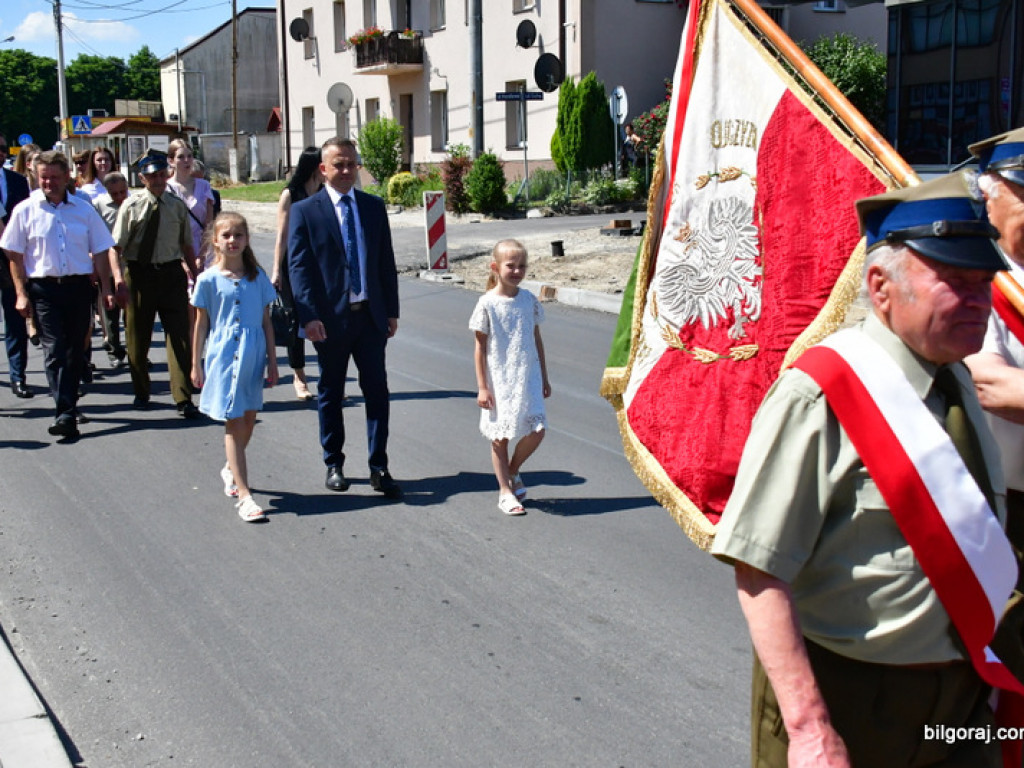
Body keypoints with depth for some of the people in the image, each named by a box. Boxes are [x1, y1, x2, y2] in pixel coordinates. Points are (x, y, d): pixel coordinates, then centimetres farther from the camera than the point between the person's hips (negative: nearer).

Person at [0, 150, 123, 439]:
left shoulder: (83, 209, 8)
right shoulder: (25, 211, 2)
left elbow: (100, 252, 11)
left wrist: (106, 288, 6)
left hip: (79, 286, 2)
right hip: (44, 288, -2)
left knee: (75, 351, 9)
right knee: (54, 351, -9)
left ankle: (69, 402, 24)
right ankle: (66, 414, -13)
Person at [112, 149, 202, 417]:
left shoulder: (177, 206, 5)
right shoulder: (131, 206, -2)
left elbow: (187, 245, 12)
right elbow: (117, 246, -3)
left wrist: (196, 276, 9)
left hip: (172, 274, 1)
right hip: (139, 274, -1)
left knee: (179, 335, -3)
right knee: (137, 336, 11)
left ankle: (184, 398, 1)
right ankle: (141, 392, 29)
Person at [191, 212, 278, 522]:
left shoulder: (258, 277, 5)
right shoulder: (208, 280, -3)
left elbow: (266, 322, 9)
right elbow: (201, 325, 3)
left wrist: (272, 361, 9)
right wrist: (196, 365, 4)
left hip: (253, 358, 4)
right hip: (223, 358, -3)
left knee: (248, 421, 13)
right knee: (234, 424, -5)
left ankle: (231, 470, 41)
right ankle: (244, 496, -6)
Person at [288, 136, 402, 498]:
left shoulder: (374, 207, 8)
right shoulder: (304, 211, -2)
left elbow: (386, 262, 10)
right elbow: (298, 267, -7)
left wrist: (392, 310, 7)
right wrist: (309, 316, -17)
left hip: (371, 315, 3)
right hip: (331, 318, -2)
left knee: (377, 391, 1)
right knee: (330, 394, 10)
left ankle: (379, 468, 9)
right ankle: (333, 465, 24)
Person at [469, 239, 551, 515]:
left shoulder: (529, 300, 3)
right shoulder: (487, 304, -8)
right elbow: (480, 348, -5)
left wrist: (543, 377, 15)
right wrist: (482, 387, -7)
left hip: (527, 378, 3)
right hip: (499, 381, -3)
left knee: (536, 431, -5)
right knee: (500, 436, 5)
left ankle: (513, 471, 23)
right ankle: (505, 491, 19)